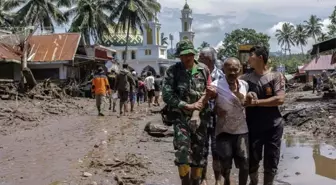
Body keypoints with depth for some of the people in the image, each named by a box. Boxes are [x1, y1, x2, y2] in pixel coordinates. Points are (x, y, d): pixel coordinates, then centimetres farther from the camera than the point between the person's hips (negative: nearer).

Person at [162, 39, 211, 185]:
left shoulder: (203, 69, 5)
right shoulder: (172, 71, -4)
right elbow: (167, 95, -10)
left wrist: (202, 100, -7)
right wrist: (188, 106, -14)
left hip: (201, 117, 3)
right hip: (181, 116, -3)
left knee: (199, 153, 10)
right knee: (183, 150, -17)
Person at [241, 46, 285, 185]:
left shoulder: (276, 76, -4)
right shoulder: (245, 78, 1)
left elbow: (280, 99, -14)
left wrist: (256, 102, -18)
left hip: (273, 126, -1)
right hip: (253, 127, 1)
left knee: (271, 162, 10)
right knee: (252, 160, 11)